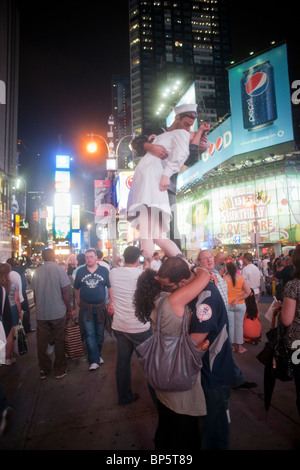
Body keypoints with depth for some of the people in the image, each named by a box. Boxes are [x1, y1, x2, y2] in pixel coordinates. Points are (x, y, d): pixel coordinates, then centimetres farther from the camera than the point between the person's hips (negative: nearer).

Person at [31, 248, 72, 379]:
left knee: (41, 342, 13)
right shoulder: (59, 269, -9)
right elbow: (65, 292, -11)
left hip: (41, 314, 3)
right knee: (59, 341, 10)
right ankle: (60, 370, 21)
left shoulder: (37, 271, 3)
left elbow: (35, 293, 9)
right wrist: (69, 309, -2)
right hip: (58, 313, -3)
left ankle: (44, 370, 26)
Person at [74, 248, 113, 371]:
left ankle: (97, 355, 33)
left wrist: (112, 303, -4)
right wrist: (78, 302, 10)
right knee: (89, 334, -1)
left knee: (99, 333, 12)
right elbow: (76, 288, 11)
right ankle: (94, 360, 7)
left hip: (100, 306, 0)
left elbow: (110, 287, 1)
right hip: (86, 307, 0)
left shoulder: (104, 271, -2)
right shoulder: (80, 271, 1)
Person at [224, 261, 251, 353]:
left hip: (227, 305, -1)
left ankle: (232, 345, 24)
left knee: (230, 325, 12)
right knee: (239, 325, 11)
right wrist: (238, 299, -8)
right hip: (240, 305, 1)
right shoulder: (241, 278, -7)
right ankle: (240, 346, 21)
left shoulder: (224, 278, -13)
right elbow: (248, 292, -8)